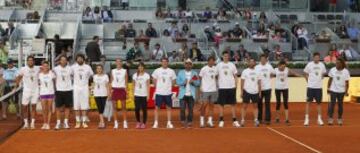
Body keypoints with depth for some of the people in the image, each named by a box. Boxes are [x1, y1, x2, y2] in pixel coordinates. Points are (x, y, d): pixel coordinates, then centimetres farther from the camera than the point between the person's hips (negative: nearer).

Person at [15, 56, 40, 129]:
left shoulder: (37, 69, -1)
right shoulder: (23, 69, -3)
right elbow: (19, 77, 7)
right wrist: (17, 85, -1)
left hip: (35, 90, 1)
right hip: (26, 90, -1)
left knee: (33, 107, 3)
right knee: (24, 107, 0)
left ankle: (32, 123, 9)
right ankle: (26, 123, 13)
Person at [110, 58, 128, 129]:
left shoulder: (124, 71, 4)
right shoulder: (113, 71, 9)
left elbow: (126, 82, 2)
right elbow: (111, 81, 10)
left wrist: (126, 90, -5)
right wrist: (110, 90, 1)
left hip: (122, 89, -2)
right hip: (114, 89, 2)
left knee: (123, 107, 0)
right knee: (115, 107, 2)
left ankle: (125, 123, 3)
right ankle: (115, 123, 7)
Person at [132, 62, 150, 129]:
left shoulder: (147, 75, 0)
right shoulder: (135, 75, 6)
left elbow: (148, 86, 0)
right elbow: (134, 85, 10)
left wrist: (148, 95, -6)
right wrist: (133, 94, 4)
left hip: (144, 95, -2)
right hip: (137, 95, 2)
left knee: (144, 109, 1)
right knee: (137, 109, -2)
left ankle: (144, 123, 10)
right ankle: (138, 122, 16)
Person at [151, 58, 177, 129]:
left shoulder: (171, 71, 2)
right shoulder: (157, 71, 0)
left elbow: (173, 81, 11)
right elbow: (154, 80, 9)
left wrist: (170, 87, 4)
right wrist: (157, 87, 4)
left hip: (168, 93, 1)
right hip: (159, 93, -1)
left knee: (169, 107, 5)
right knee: (157, 107, -1)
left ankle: (169, 123, 12)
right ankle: (156, 123, 5)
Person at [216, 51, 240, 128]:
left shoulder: (232, 65, 6)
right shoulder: (219, 65, 4)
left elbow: (235, 76, 9)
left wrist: (235, 85, -1)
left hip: (231, 87, 1)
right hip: (222, 87, 0)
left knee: (233, 104, 3)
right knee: (221, 104, 3)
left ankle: (234, 121, 7)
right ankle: (221, 121, 10)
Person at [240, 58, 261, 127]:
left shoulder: (257, 72, 8)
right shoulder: (245, 71, 0)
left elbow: (259, 82, 9)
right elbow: (242, 82, -1)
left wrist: (260, 92, 3)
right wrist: (241, 91, -7)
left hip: (255, 92, 3)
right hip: (247, 91, -3)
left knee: (255, 106, 6)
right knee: (244, 106, 1)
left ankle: (256, 120, 8)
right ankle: (242, 120, 3)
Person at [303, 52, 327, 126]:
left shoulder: (322, 65, 3)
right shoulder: (309, 64, -4)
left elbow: (323, 74, 16)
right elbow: (306, 74, 5)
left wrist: (319, 80, 6)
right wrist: (309, 82, -1)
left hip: (319, 87, 2)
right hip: (310, 87, -2)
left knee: (319, 103, 7)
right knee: (308, 102, -1)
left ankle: (319, 118, 15)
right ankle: (306, 118, 3)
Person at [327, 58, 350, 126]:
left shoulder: (346, 71, -6)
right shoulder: (332, 70, -3)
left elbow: (347, 82, -3)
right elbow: (330, 80, 6)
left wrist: (346, 91, -7)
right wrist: (328, 88, 5)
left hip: (341, 91, 0)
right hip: (333, 90, 0)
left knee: (340, 104, 8)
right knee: (332, 104, -4)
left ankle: (340, 119, 18)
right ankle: (330, 118, 1)